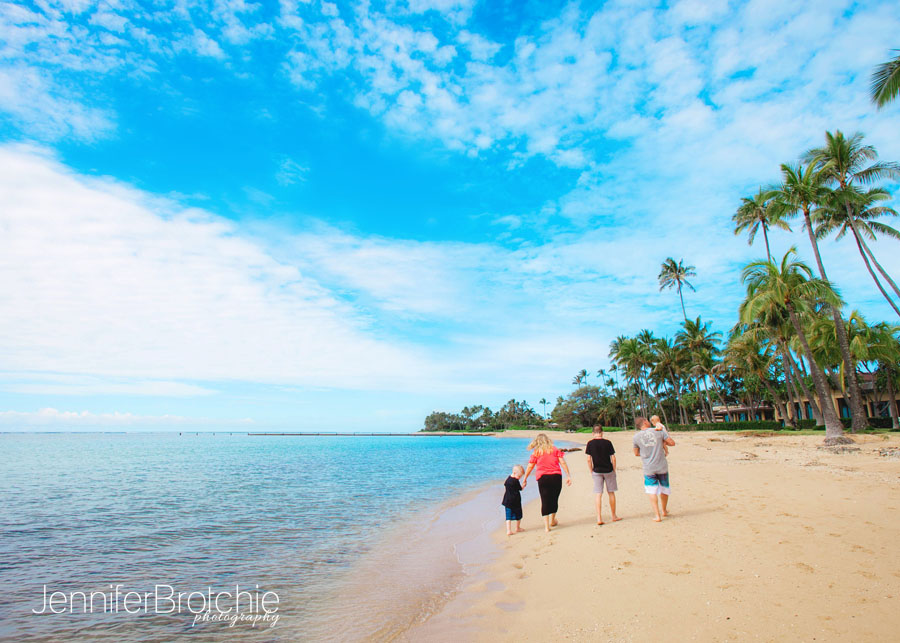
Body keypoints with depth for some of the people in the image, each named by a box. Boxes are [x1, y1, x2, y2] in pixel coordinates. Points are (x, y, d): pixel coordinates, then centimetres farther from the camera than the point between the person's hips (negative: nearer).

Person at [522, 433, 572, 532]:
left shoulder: (535, 453, 6)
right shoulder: (555, 450, 8)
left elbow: (530, 467, 5)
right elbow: (563, 463, 1)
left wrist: (525, 479, 13)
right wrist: (568, 476, 2)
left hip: (542, 478, -1)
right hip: (556, 476, 1)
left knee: (545, 501, 3)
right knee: (554, 499, 17)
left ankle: (546, 526, 1)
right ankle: (552, 521, 34)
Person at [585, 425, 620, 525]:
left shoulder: (590, 444, -5)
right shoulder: (607, 443, -6)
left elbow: (589, 459, -4)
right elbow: (613, 458, -4)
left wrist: (591, 471, 6)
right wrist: (614, 470, 7)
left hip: (597, 471, 0)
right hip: (608, 471, 0)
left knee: (598, 495, 3)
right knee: (611, 493, 13)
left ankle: (599, 518, -2)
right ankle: (614, 516, 24)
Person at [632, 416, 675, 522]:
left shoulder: (636, 437, -4)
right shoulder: (659, 431, -5)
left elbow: (636, 453, 8)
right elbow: (672, 443, 0)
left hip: (648, 469, -1)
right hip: (662, 466, 1)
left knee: (652, 491, 8)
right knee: (664, 488, 21)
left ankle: (657, 516, 2)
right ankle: (664, 511, 39)